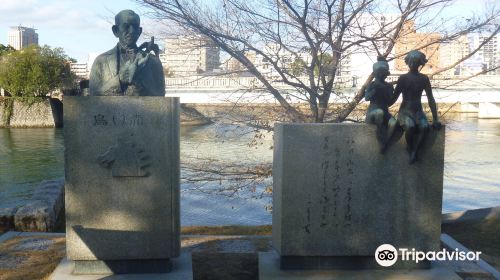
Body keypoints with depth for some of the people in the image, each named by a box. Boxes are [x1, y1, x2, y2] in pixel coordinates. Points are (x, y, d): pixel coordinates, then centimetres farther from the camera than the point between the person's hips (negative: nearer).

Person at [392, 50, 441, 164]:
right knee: (410, 127, -34)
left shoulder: (424, 78, 6)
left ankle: (414, 152, -24)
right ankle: (410, 148, -6)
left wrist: (435, 119, -3)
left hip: (418, 111, 2)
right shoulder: (403, 78, -1)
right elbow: (395, 97, -2)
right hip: (405, 111, -2)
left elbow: (430, 99, 4)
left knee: (425, 127, -31)